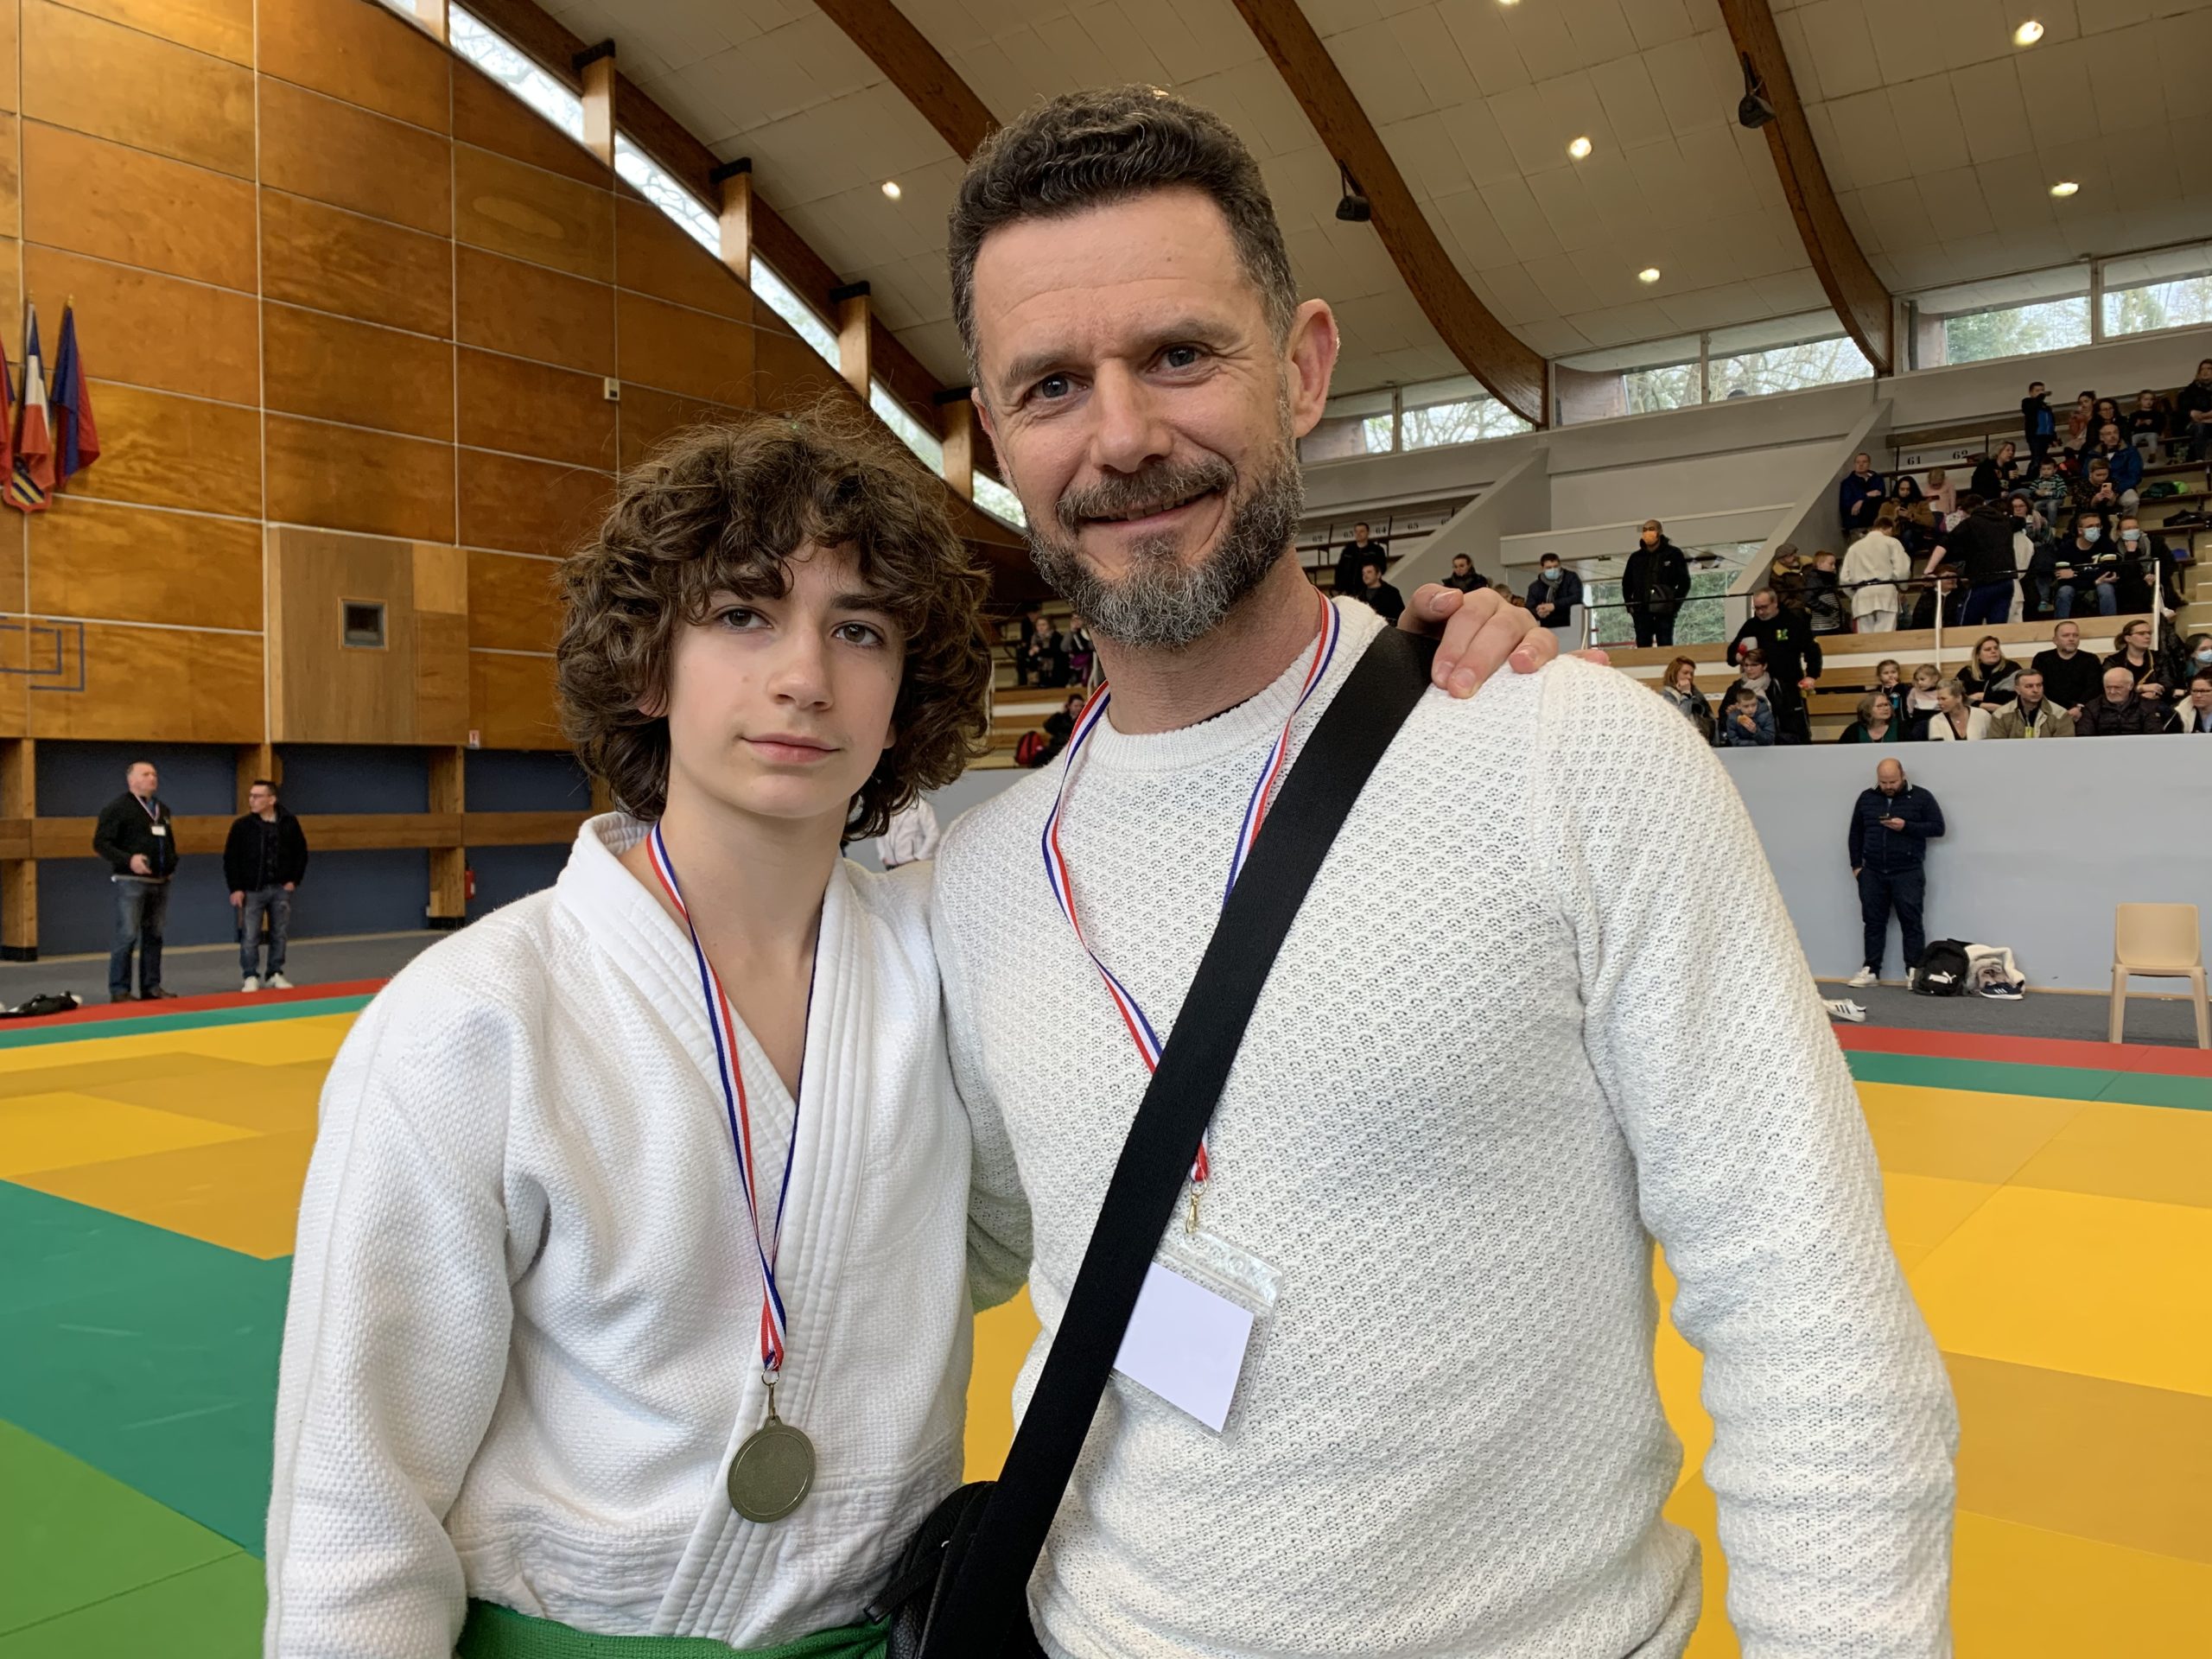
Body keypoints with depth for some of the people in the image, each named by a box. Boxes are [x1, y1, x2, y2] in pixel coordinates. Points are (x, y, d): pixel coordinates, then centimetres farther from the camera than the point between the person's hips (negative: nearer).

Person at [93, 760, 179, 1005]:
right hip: (130, 882, -7)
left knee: (153, 935, 9)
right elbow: (100, 843, -11)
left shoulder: (162, 809, 17)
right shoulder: (117, 808, -5)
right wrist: (128, 859, -23)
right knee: (127, 936, -7)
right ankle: (119, 991, -1)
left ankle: (151, 987, 15)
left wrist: (172, 863, 12)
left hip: (160, 882, 7)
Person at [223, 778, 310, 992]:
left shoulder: (289, 823, 0)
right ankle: (251, 977, 10)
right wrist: (235, 889, -6)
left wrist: (294, 880, 1)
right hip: (252, 890, -1)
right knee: (250, 937, -1)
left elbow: (301, 853, 9)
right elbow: (231, 859, -1)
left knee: (279, 934, 8)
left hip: (281, 889, 1)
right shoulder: (242, 825, -4)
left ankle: (275, 974, 20)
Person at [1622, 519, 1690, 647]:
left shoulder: (1673, 554, 5)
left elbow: (1684, 581, 3)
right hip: (1641, 612, 3)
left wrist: (1675, 604, -6)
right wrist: (1630, 606, 9)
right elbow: (1626, 584, 22)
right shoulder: (1635, 558, 15)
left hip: (1664, 611, -3)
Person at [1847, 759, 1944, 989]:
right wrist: (1856, 865, 7)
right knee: (1873, 922, 6)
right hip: (1872, 873, 3)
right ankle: (1871, 969, 11)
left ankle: (1914, 971, 2)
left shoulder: (1921, 797, 0)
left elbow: (1938, 827, -4)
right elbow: (1855, 834, 14)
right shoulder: (1866, 798, 9)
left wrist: (1906, 826, -17)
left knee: (1911, 923, -1)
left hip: (1908, 873, -3)